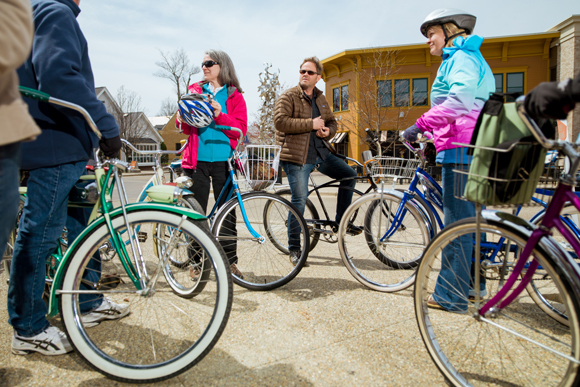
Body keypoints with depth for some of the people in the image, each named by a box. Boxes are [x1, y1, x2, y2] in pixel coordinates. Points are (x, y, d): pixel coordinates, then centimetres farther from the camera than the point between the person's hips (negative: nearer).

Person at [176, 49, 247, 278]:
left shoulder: (234, 96, 10)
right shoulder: (195, 90, 16)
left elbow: (240, 129, -2)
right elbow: (187, 128, 16)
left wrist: (220, 114, -16)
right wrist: (183, 120, -6)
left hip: (222, 160, -1)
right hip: (197, 160, 2)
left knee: (226, 211, 1)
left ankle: (230, 261, 12)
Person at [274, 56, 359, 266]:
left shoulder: (321, 99, 17)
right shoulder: (288, 97, -3)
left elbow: (332, 122, 25)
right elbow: (281, 121, -17)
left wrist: (328, 131, 0)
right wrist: (311, 124, -18)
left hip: (320, 152, 7)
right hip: (296, 156, -7)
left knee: (349, 174, 6)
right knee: (299, 200, -9)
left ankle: (341, 220, 20)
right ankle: (294, 248, 4)